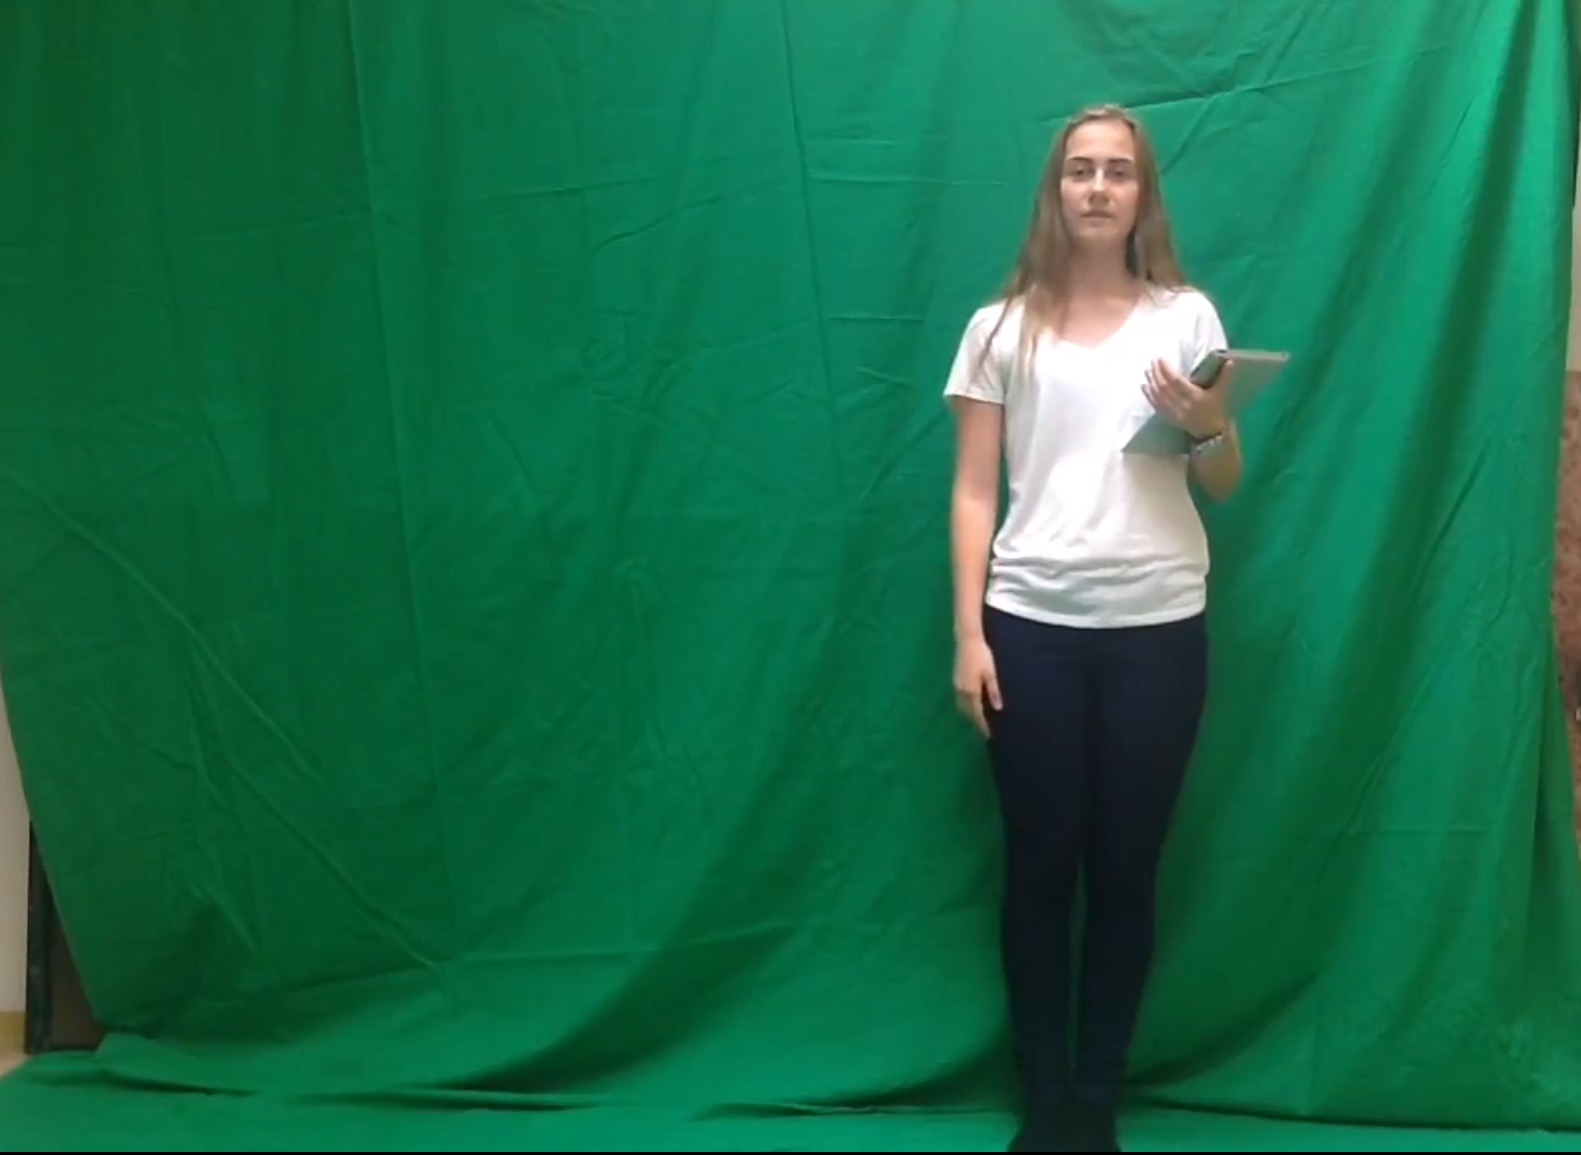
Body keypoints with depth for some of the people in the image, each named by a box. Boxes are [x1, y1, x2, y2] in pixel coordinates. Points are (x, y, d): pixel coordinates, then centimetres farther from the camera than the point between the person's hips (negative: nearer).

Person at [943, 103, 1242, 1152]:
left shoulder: (1187, 317, 6)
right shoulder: (1003, 327, 5)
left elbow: (1225, 487, 10)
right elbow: (975, 492, 3)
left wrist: (1208, 426, -12)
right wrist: (968, 633, -4)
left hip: (1158, 627, 1)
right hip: (1032, 625, 0)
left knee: (1127, 871, 5)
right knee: (1040, 868, 4)